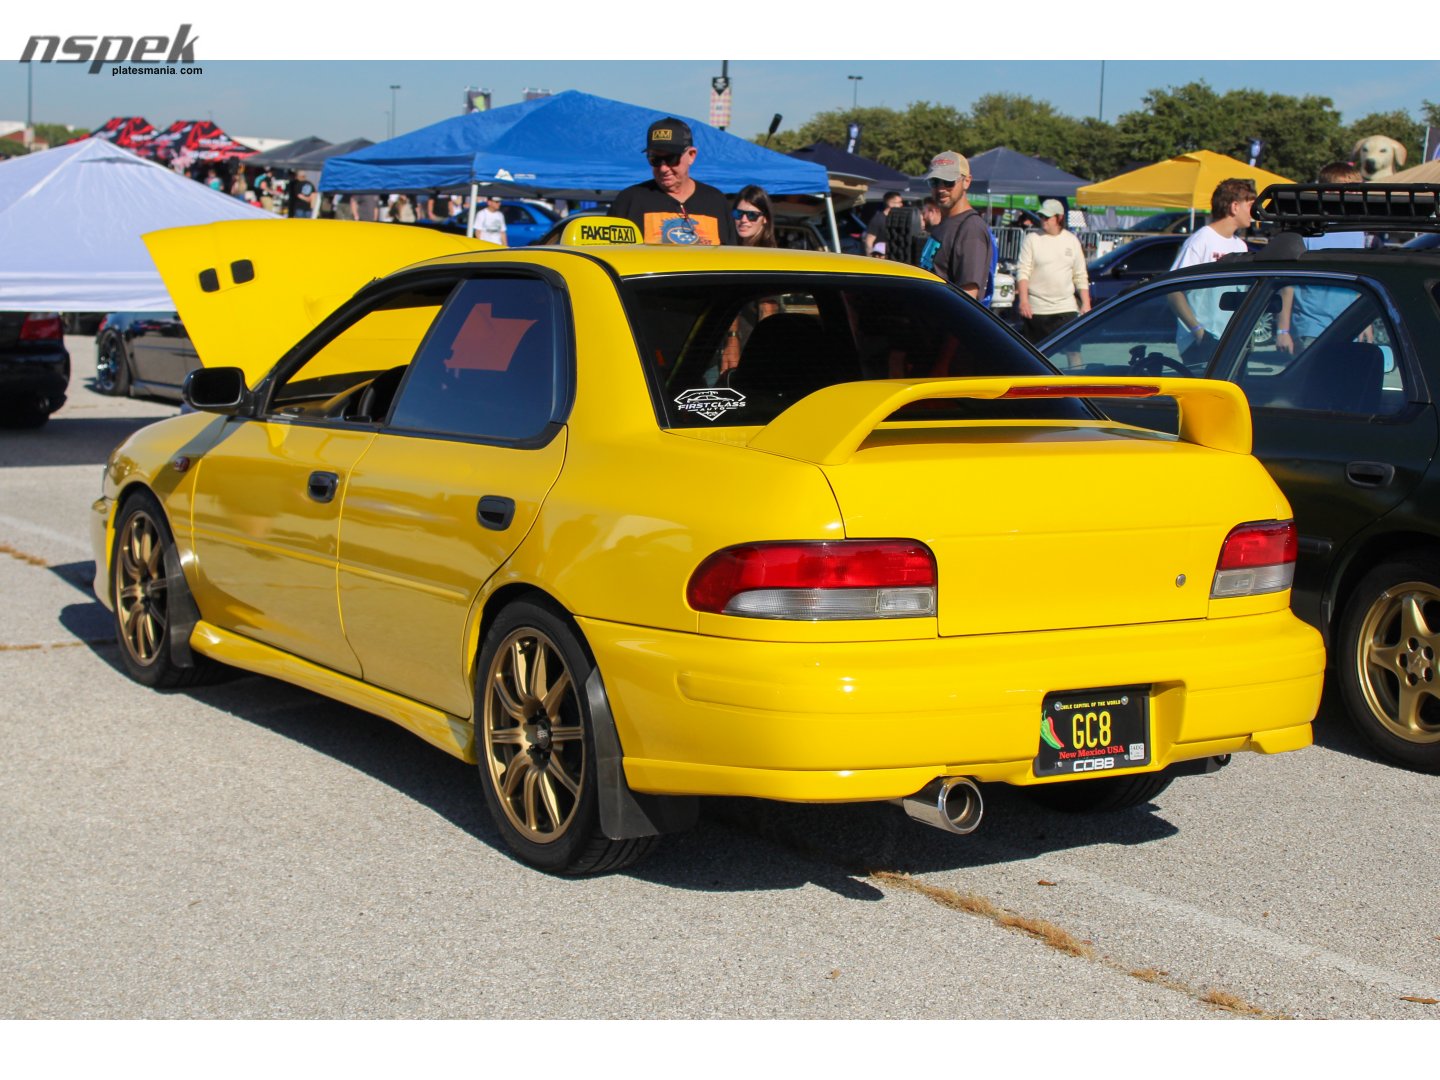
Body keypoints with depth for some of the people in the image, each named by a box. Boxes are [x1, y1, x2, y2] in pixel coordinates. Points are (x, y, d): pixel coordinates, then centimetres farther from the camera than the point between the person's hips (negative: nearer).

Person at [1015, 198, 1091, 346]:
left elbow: (1081, 276, 13)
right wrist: (1023, 300, -18)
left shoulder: (1072, 241, 9)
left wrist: (1086, 303, 7)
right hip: (1036, 309, -2)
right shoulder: (1031, 239, 0)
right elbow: (1022, 272, -6)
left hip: (1066, 309, 2)